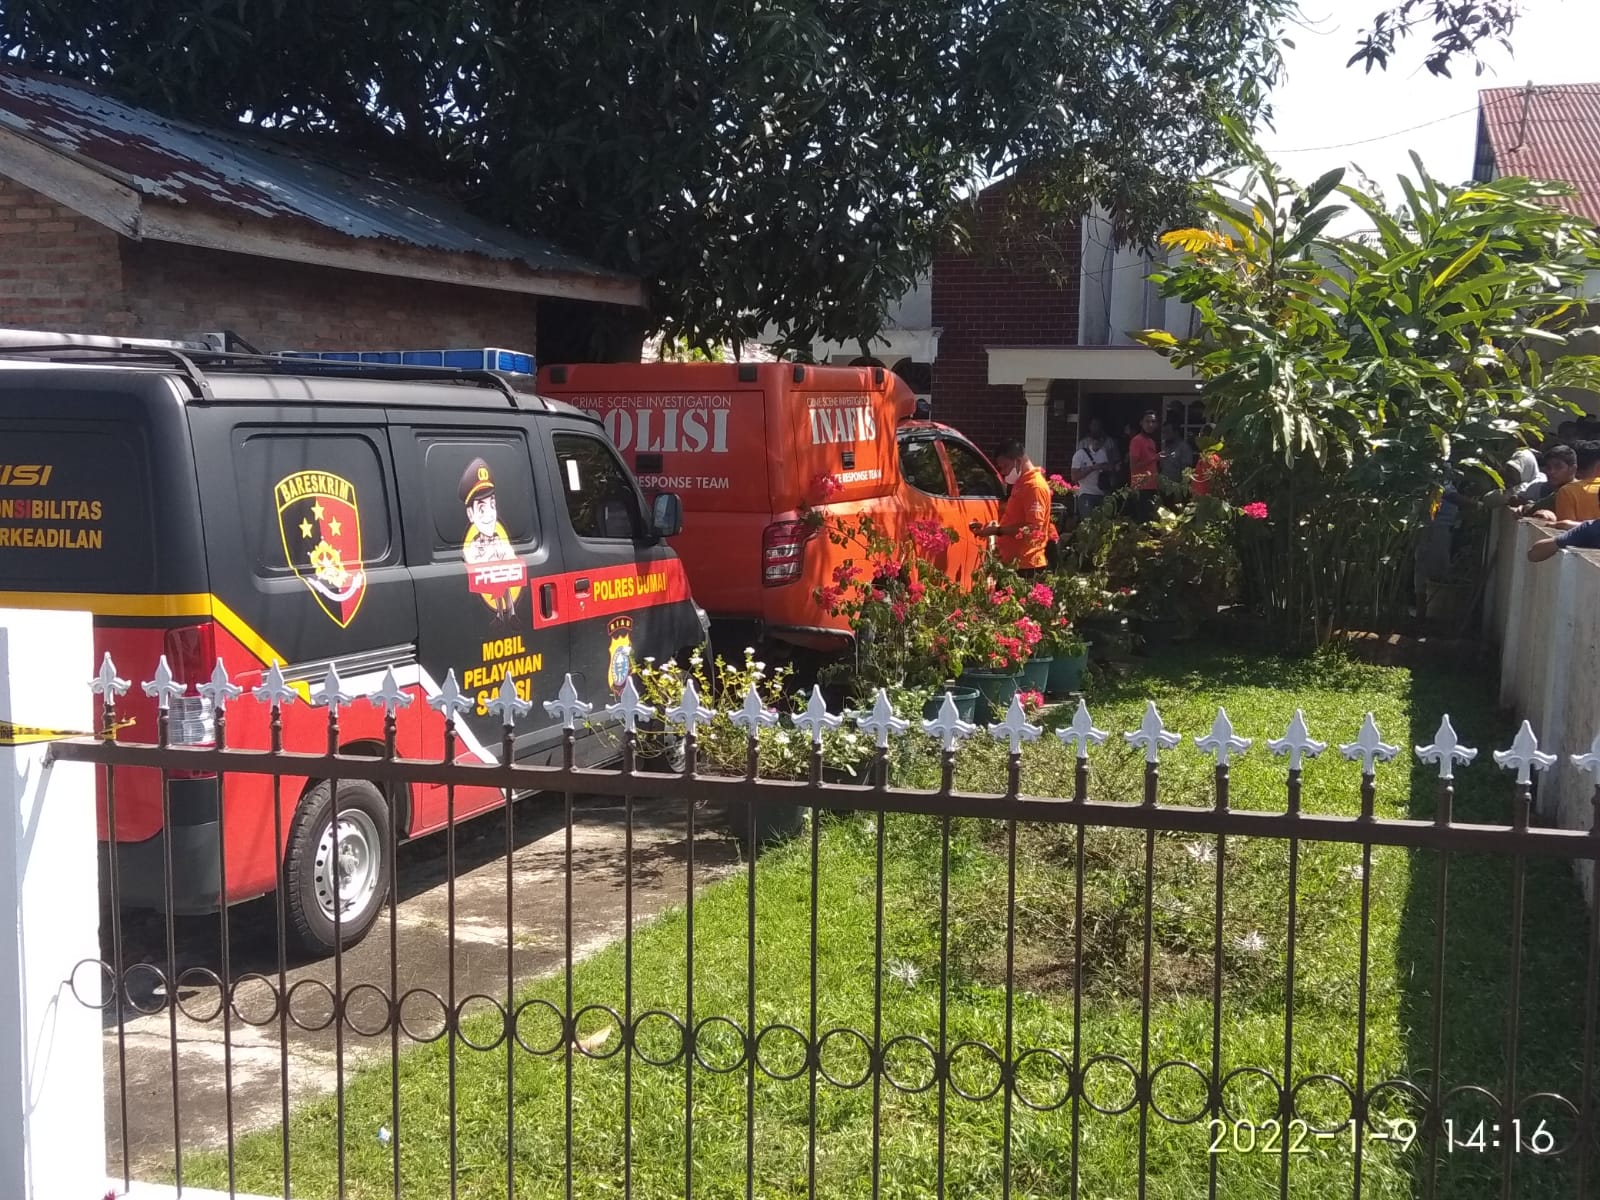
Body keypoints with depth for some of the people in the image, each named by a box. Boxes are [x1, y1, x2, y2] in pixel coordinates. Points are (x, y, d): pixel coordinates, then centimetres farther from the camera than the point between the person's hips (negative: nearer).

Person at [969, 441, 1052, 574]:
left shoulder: (1035, 486, -13)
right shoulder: (1021, 484, 18)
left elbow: (1033, 528, -21)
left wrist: (997, 530, -20)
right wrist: (992, 526, 11)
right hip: (1013, 562, 10)